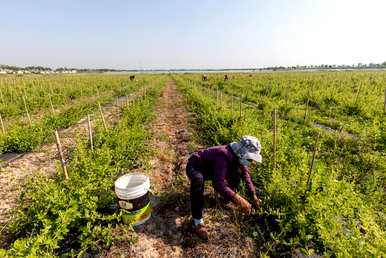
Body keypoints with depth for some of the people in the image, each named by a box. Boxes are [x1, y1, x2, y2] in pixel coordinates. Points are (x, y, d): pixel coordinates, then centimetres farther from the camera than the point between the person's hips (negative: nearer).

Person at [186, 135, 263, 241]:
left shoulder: (238, 155, -11)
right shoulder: (224, 156, -38)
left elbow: (246, 175, 3)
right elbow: (218, 184, -42)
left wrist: (254, 196, 1)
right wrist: (238, 200, -41)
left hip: (210, 168, 8)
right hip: (195, 166, -8)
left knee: (238, 172, 2)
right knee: (198, 180, -42)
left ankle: (227, 196, 22)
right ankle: (197, 221, -28)